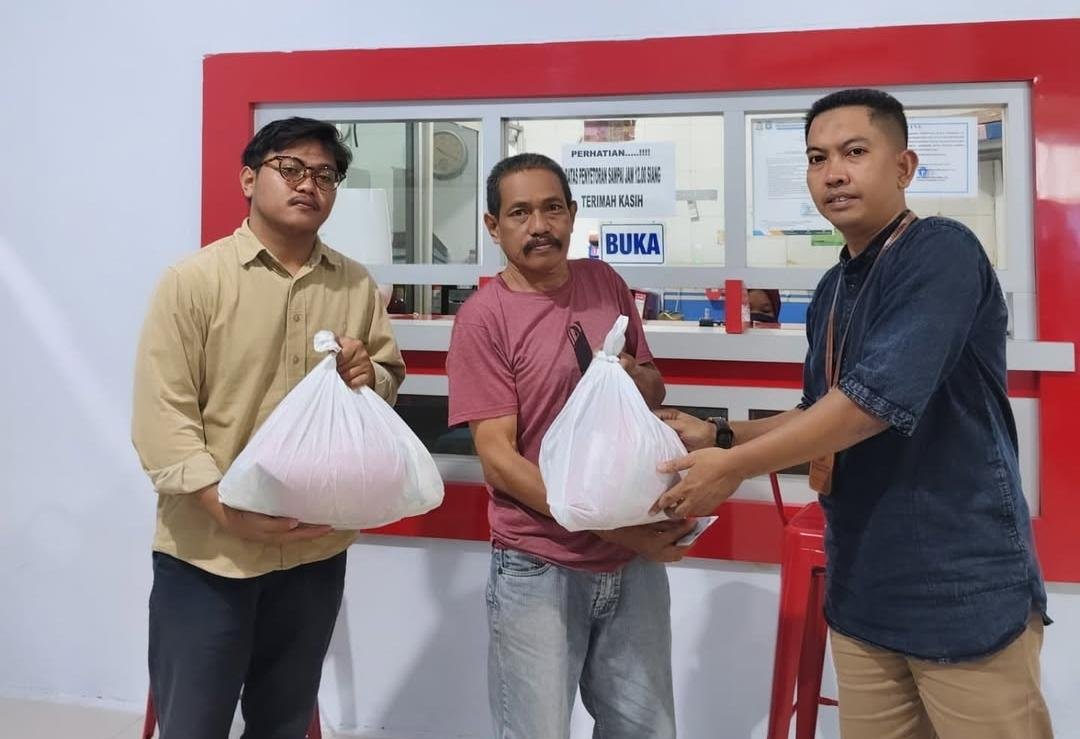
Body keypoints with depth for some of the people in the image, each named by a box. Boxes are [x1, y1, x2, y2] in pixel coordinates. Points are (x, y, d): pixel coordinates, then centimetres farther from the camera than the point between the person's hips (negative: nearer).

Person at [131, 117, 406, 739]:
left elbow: (394, 378, 16)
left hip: (316, 549, 4)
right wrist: (233, 512, -21)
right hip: (206, 550, -3)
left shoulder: (357, 287, 6)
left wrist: (370, 376, -8)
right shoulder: (193, 280, -7)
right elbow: (161, 416, -12)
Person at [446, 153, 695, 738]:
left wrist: (635, 375, -8)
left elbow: (655, 389, 16)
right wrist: (610, 524, -20)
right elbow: (498, 461, -15)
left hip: (636, 560, 5)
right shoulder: (483, 317, -11)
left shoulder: (606, 283, 5)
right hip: (539, 569, -5)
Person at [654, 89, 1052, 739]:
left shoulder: (942, 252, -13)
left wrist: (734, 466, -18)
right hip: (863, 594, 7)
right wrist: (718, 436, 5)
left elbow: (881, 397, -24)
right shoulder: (832, 291, 11)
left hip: (964, 592, -7)